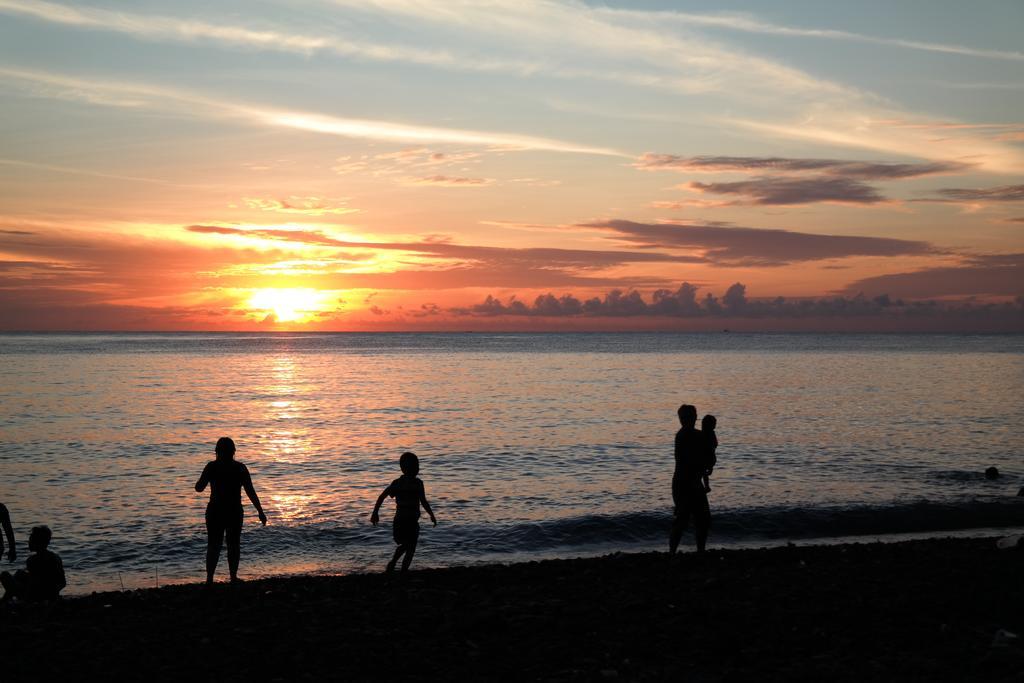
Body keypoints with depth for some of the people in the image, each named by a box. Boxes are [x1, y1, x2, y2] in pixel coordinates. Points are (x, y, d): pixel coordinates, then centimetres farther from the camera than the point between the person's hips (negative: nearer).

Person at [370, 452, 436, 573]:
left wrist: (375, 513, 9)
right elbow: (424, 502, -14)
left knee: (404, 545, 25)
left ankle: (393, 562, 9)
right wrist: (432, 515, -2)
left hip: (398, 521, 5)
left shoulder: (397, 482, 5)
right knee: (410, 549, 5)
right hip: (411, 521, -5)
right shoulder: (417, 483, -10)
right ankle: (403, 572, -2)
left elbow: (381, 497, 3)